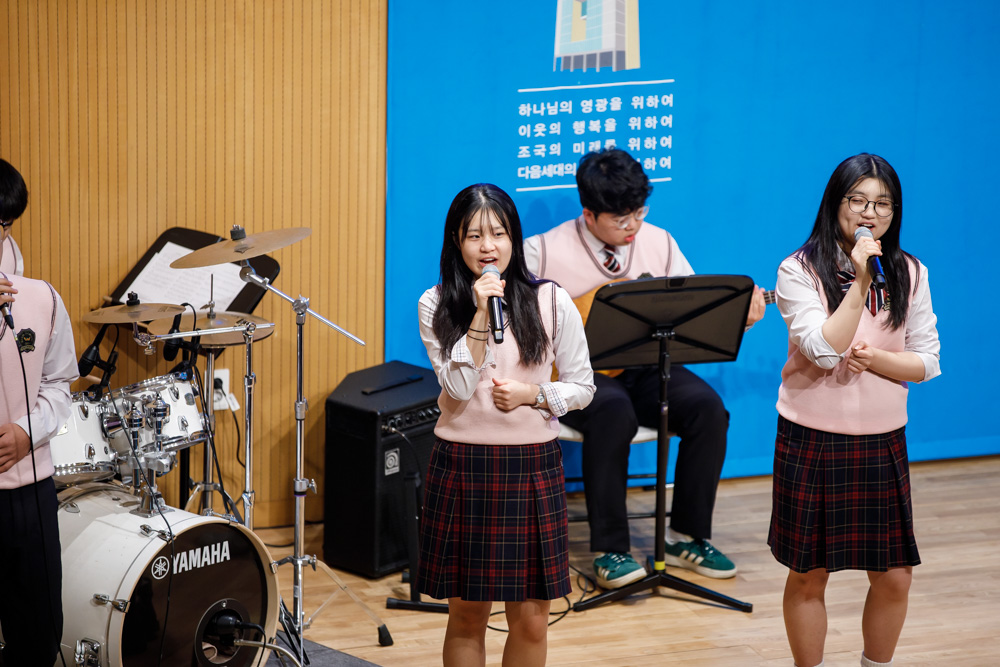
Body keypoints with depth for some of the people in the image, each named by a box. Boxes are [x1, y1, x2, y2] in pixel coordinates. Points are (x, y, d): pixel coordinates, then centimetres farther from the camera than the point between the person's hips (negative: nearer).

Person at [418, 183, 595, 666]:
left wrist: (532, 395, -13)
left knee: (530, 618, 4)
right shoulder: (436, 305, -2)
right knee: (466, 613, 8)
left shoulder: (552, 302, -2)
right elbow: (458, 386, -11)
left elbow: (582, 387, 4)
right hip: (462, 465, 0)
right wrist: (481, 315, -17)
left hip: (531, 466, 0)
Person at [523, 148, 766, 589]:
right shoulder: (545, 251, -6)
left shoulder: (659, 243, 8)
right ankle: (610, 551, -28)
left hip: (643, 366, 5)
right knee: (614, 410, -37)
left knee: (707, 406, -21)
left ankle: (686, 536, -6)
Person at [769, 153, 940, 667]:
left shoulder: (910, 274, 3)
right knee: (809, 575, 6)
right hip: (813, 441, -3)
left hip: (882, 442, 3)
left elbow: (927, 363, 2)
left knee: (894, 576, 6)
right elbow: (825, 351, -18)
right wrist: (860, 283, -22)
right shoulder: (799, 272, -8)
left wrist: (875, 359, -15)